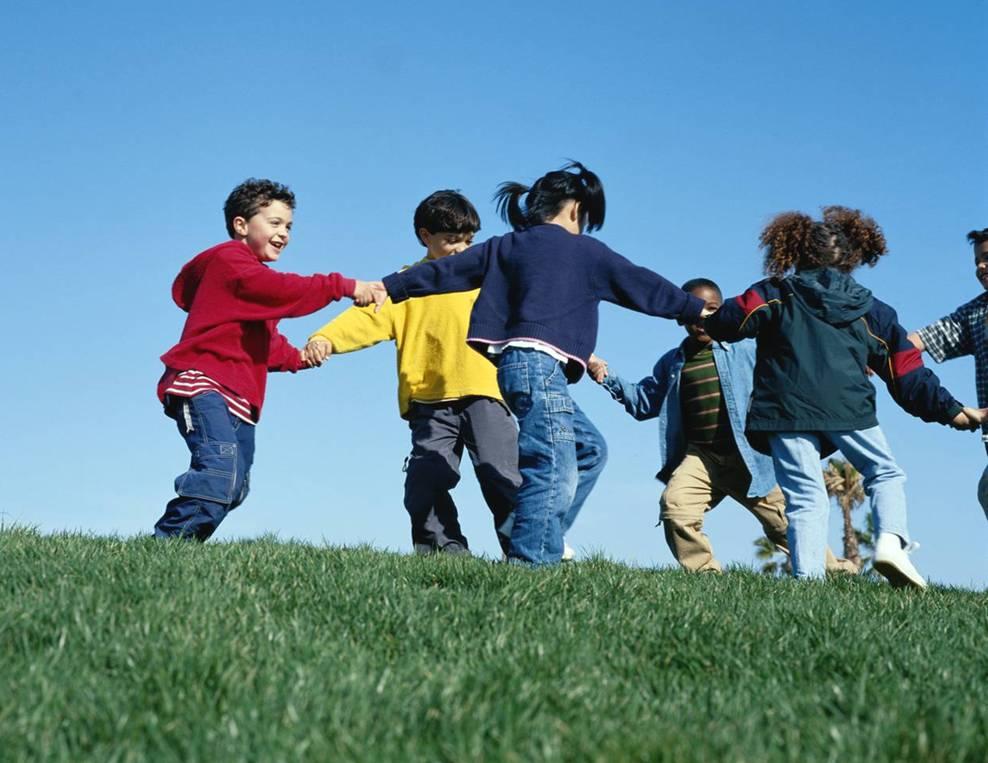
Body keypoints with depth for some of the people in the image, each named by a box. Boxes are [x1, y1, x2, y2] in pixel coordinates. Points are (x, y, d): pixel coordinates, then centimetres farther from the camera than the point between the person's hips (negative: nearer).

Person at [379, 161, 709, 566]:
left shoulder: (505, 246, 20)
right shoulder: (582, 250, 7)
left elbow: (443, 270, 18)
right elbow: (642, 284, 14)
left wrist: (388, 287, 24)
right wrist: (697, 309, 24)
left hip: (515, 362, 8)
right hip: (541, 363, -8)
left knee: (589, 448, 18)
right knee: (556, 472, -13)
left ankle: (539, 541, 10)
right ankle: (531, 559, -23)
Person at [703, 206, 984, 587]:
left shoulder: (776, 295, 11)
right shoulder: (870, 309, 17)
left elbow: (723, 323, 5)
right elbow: (908, 373, 17)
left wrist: (705, 321, 28)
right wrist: (950, 410, 23)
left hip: (786, 409, 0)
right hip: (847, 408, 0)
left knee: (806, 498, 0)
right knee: (885, 473, 17)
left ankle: (808, 578, -15)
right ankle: (891, 540, -9)